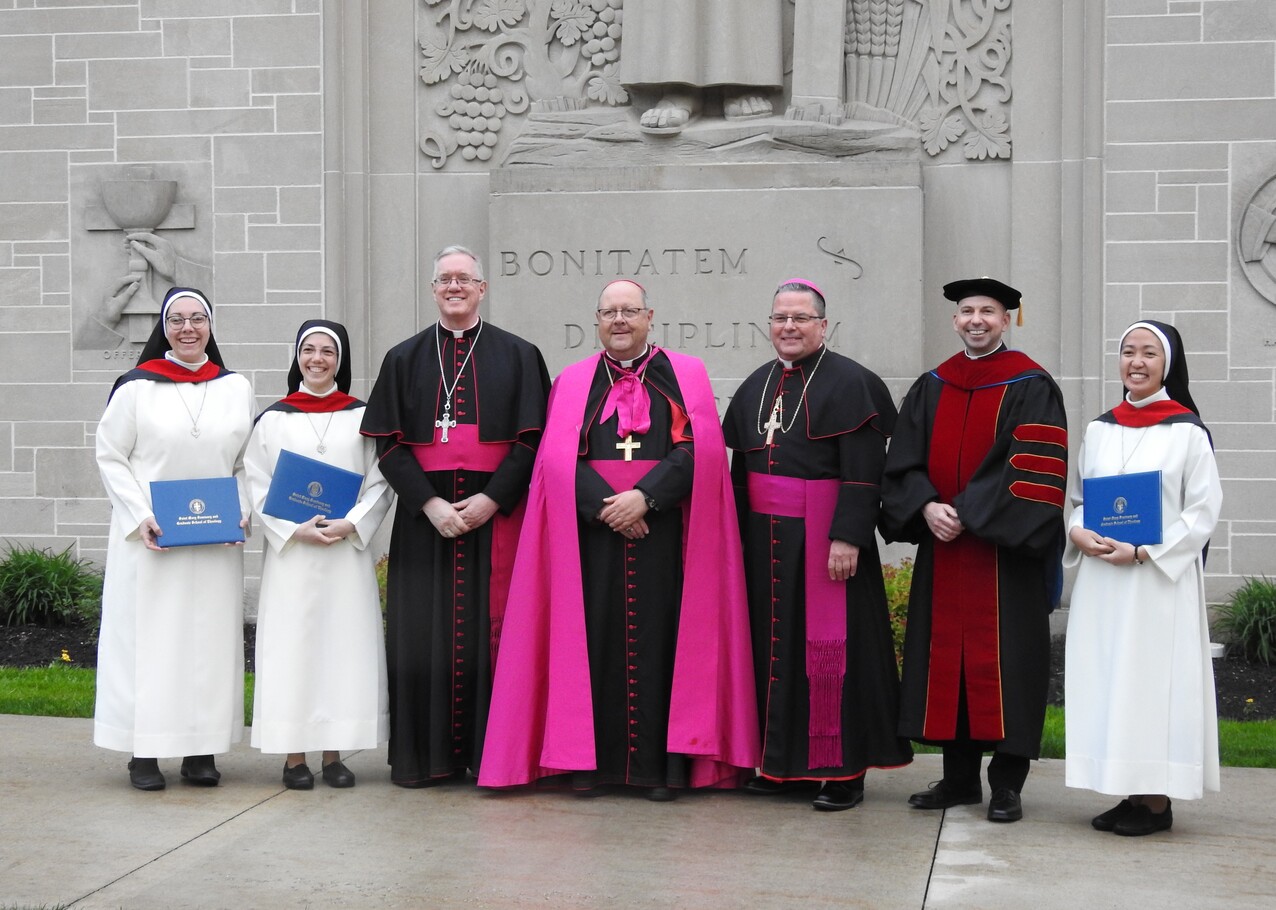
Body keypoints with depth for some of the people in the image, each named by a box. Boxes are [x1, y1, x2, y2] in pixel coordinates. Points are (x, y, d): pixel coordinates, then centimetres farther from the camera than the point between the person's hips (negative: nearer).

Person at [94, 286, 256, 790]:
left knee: (210, 635, 4)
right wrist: (139, 516, -12)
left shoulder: (236, 388, 8)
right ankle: (144, 753, 6)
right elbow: (110, 457, 0)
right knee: (147, 634, -1)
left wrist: (242, 510, -3)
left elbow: (248, 461, 13)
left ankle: (201, 750, 12)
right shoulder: (136, 387, -1)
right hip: (149, 538, -3)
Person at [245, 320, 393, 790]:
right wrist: (296, 530, -11)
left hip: (347, 550, 1)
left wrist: (351, 524, -12)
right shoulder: (273, 418, 5)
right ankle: (294, 755, 6)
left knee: (344, 643, 1)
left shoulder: (362, 416, 6)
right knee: (291, 645, -1)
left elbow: (379, 483, 4)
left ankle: (334, 753, 10)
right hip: (290, 551, 0)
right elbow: (258, 486, 2)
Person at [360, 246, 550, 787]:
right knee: (423, 635, 0)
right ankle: (423, 756, 6)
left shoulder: (517, 356, 8)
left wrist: (491, 499, -12)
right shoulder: (405, 359, 11)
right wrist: (430, 504, -10)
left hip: (495, 514, -1)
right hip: (424, 517, 1)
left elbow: (531, 440, 1)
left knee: (489, 628, -2)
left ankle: (489, 752, 4)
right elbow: (389, 444, 4)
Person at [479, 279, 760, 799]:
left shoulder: (685, 376, 8)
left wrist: (644, 497, -15)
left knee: (659, 639, -3)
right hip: (592, 532, 1)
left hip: (663, 531, -1)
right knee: (593, 638, -1)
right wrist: (605, 505, -14)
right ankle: (589, 759, 6)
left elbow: (697, 449, -4)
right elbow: (561, 457, 1)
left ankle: (662, 764, 1)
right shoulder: (573, 383, 12)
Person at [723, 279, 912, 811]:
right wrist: (739, 537, 14)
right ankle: (782, 762, 17)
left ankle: (844, 771, 4)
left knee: (829, 647, -4)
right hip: (765, 540, 6)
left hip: (824, 538, -6)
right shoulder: (756, 387, 14)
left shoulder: (849, 384, -6)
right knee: (773, 643, 8)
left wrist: (847, 538, -21)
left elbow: (862, 472, -13)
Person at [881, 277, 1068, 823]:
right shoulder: (931, 388, 13)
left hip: (1004, 548, -5)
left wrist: (968, 513, -16)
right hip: (941, 547, 5)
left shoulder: (1031, 388, -2)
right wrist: (926, 508, -10)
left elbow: (1032, 468, -12)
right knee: (946, 655, 7)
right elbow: (903, 461, 8)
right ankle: (959, 777, 17)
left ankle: (1007, 784, 6)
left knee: (1004, 657, -2)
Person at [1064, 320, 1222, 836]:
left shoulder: (1188, 431, -4)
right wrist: (1078, 531, -5)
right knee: (1108, 678, 5)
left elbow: (1203, 511, -7)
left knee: (1154, 677, -4)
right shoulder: (1100, 429, 11)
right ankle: (1129, 792, 13)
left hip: (1161, 580, -5)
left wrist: (1143, 552, -16)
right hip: (1102, 579, 5)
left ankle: (1157, 800, 3)